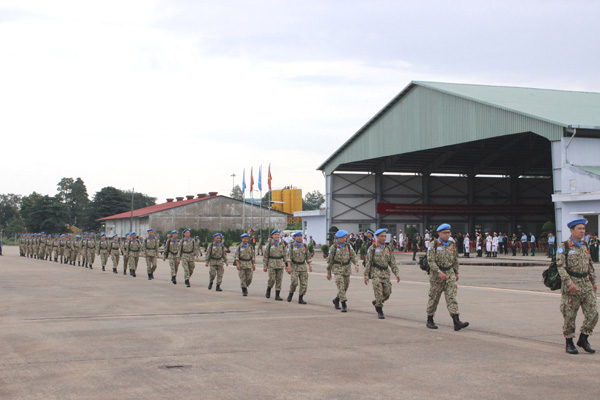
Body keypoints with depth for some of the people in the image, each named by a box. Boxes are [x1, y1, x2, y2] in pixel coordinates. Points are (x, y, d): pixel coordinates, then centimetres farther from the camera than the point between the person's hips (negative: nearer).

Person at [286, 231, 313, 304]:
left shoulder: (305, 246, 5)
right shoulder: (291, 246, -5)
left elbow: (307, 256, 10)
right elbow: (289, 257, -10)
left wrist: (310, 266, 2)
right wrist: (289, 267, -19)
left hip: (303, 266, 3)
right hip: (294, 267, -3)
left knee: (304, 283, -5)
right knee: (294, 282, -16)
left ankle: (300, 299, 2)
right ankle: (291, 293, 10)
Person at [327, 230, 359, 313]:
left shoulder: (348, 246, 8)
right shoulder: (334, 247, -3)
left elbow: (353, 256, 3)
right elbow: (330, 260, 2)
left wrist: (356, 264, -16)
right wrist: (328, 272, 4)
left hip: (347, 269, 4)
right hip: (338, 268, -4)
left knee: (345, 287, 11)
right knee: (341, 287, -15)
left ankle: (336, 300, 33)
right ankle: (344, 305, -16)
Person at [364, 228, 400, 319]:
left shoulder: (388, 249, 12)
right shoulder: (372, 248, 1)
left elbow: (393, 263, 11)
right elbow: (368, 263, 0)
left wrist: (397, 273, -2)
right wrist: (366, 276, -3)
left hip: (386, 273, 4)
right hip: (376, 273, -4)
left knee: (387, 293, 4)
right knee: (378, 292, -11)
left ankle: (376, 302, 31)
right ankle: (380, 312, -2)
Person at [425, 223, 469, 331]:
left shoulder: (451, 245, 8)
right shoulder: (434, 245, -8)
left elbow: (455, 260, 21)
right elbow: (430, 260, -16)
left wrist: (456, 272, 24)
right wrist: (439, 272, -23)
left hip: (450, 274, 4)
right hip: (436, 275, -4)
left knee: (451, 297, -6)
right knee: (434, 298, 6)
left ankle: (456, 322, -15)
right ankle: (429, 321, 20)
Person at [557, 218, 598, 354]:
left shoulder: (584, 245, 12)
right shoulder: (564, 247, -7)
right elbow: (560, 266, -15)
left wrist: (593, 282, 19)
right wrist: (569, 283, -25)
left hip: (586, 285, 5)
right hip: (571, 287, -5)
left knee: (593, 313, -1)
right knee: (569, 316, 2)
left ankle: (583, 339, 15)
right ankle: (569, 343, 16)